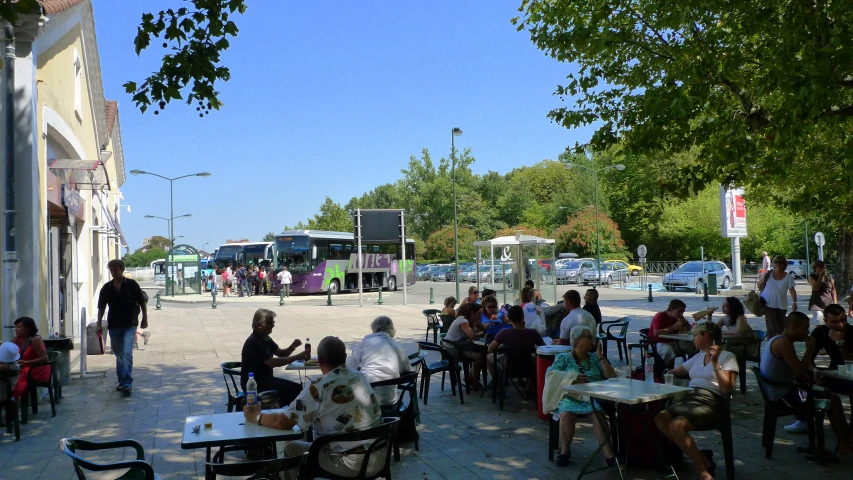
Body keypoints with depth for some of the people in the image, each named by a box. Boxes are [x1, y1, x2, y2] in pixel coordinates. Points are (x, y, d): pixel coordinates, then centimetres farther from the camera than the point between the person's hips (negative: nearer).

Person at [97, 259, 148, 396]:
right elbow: (101, 308, 10)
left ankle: (127, 383, -15)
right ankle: (122, 381, 27)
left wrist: (144, 319, 3)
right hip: (114, 326, 4)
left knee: (126, 354, -15)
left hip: (129, 325, -4)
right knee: (119, 355, 14)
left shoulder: (132, 285, -3)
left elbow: (142, 303, 4)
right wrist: (99, 324, 2)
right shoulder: (106, 288, 4)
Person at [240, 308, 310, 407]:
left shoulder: (265, 338, 9)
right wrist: (297, 357, -27)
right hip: (254, 384, -10)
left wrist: (292, 347, -8)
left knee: (297, 388, 1)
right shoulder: (254, 343, -22)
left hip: (265, 378, 10)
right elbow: (272, 362, -28)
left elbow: (281, 353, 14)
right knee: (289, 390, -23)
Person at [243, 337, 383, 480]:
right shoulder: (360, 377, 5)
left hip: (352, 465, -7)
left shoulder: (319, 387, -16)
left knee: (291, 448, 14)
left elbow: (283, 422, -14)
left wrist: (256, 417, 7)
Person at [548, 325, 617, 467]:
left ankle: (608, 453, -35)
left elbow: (611, 377, 10)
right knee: (566, 415, -34)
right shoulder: (563, 358, 13)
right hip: (570, 397, -1)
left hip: (594, 397, 1)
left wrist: (600, 356, 7)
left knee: (597, 414, -34)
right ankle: (565, 450, -15)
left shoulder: (595, 358, 20)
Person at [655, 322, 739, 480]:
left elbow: (727, 388, -7)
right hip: (689, 397, 7)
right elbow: (675, 372, 32)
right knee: (660, 418, -22)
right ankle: (700, 456, -13)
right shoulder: (698, 357, 26)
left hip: (710, 402, -7)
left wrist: (715, 362, -12)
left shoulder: (727, 357, 5)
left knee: (677, 425, -31)